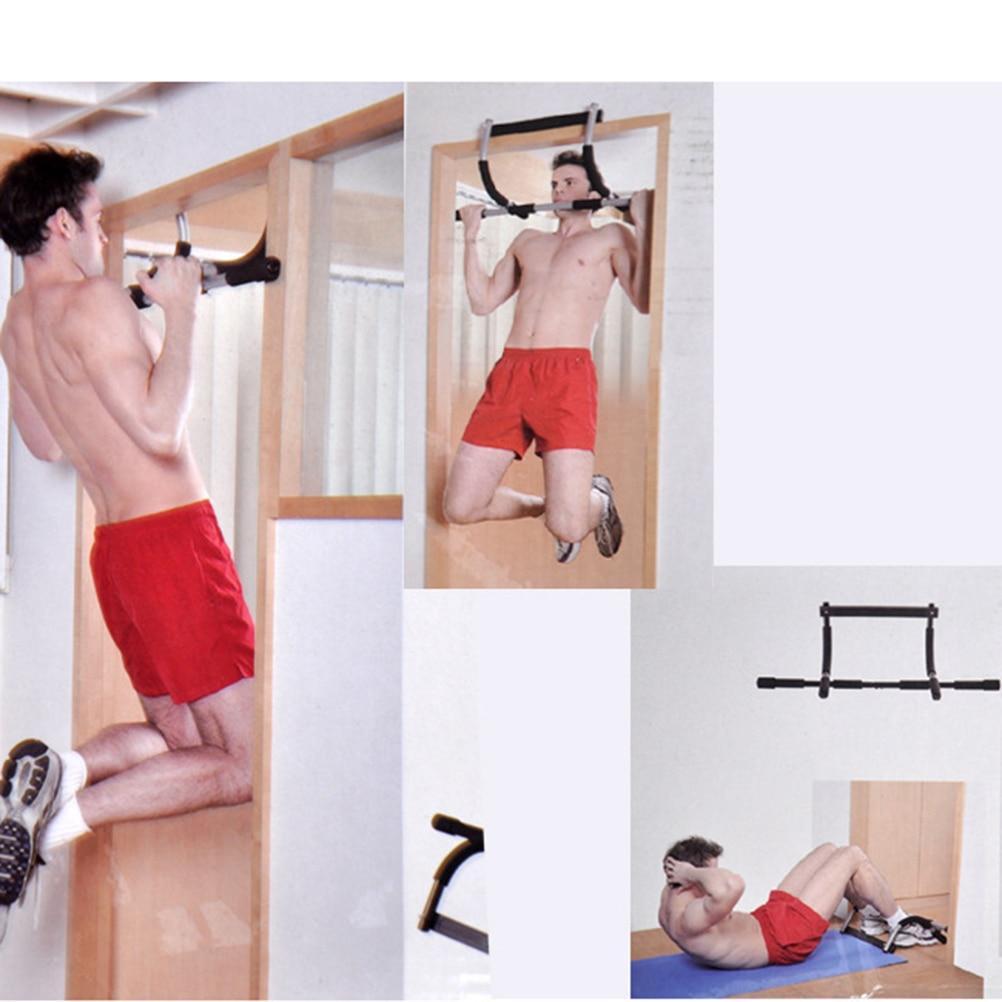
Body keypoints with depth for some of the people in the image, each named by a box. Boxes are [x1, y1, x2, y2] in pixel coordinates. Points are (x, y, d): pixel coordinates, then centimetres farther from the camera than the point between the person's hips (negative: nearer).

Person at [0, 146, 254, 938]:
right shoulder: (94, 302, -14)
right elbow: (161, 431, -23)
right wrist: (180, 312, -14)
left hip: (113, 546, 9)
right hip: (174, 538, -9)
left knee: (180, 738, 21)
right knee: (250, 763, -4)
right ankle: (68, 811, -17)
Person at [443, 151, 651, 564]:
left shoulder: (611, 237, 13)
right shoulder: (528, 241, 28)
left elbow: (644, 300, -3)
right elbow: (482, 302, 25)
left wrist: (641, 223, -4)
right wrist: (470, 236, 24)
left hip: (568, 377, -5)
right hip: (507, 374, 5)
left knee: (566, 529, -17)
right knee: (459, 510, -4)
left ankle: (598, 500, 21)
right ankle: (549, 506, 22)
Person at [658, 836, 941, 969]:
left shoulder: (668, 909, -8)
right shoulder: (687, 923, -37)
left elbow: (673, 881, 18)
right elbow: (732, 887, -56)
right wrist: (692, 873, -41)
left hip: (770, 914, 10)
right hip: (789, 936, -10)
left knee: (830, 850, 20)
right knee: (854, 857, 0)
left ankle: (872, 915, 39)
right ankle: (899, 925, 22)